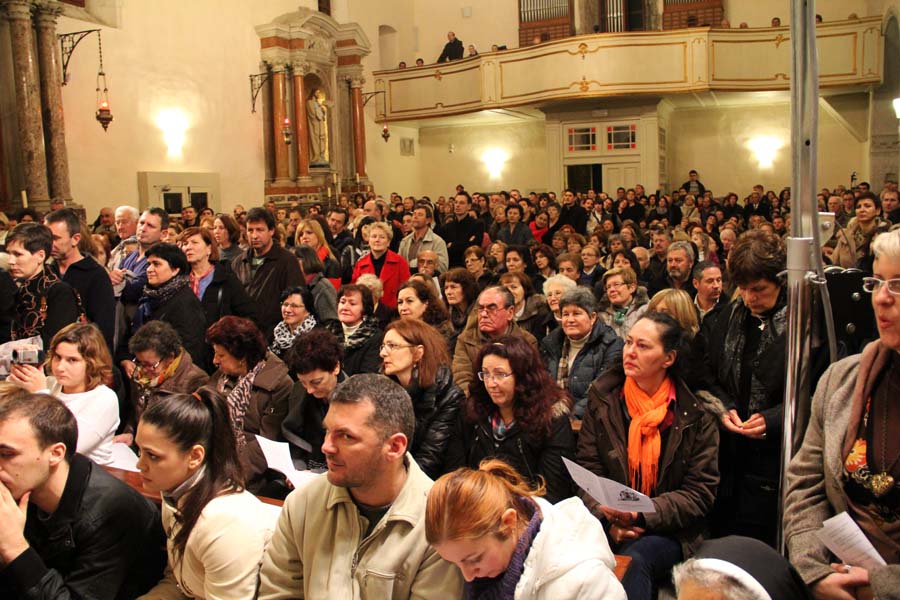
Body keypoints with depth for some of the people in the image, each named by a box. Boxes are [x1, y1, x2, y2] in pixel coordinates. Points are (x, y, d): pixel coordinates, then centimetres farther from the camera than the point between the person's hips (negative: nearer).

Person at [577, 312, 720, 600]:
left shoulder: (697, 416, -1)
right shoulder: (603, 400, 4)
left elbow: (699, 494, -3)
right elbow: (588, 472, 2)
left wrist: (640, 514, -17)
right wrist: (609, 520, -16)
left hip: (668, 531, -2)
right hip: (608, 528, 2)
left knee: (633, 560, -34)